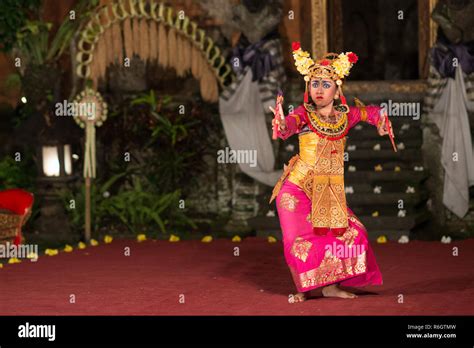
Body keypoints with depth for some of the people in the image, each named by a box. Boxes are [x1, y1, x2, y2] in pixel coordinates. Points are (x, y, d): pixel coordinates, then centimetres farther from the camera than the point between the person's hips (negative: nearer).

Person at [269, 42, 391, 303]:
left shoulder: (345, 115, 4)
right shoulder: (304, 114, -10)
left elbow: (373, 111, 15)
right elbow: (288, 125, -30)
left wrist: (381, 122, -8)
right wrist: (282, 126, -54)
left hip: (330, 191, 5)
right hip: (298, 187, -5)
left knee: (348, 233, 3)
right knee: (299, 238, -8)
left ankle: (330, 286, 19)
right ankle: (301, 289, 12)